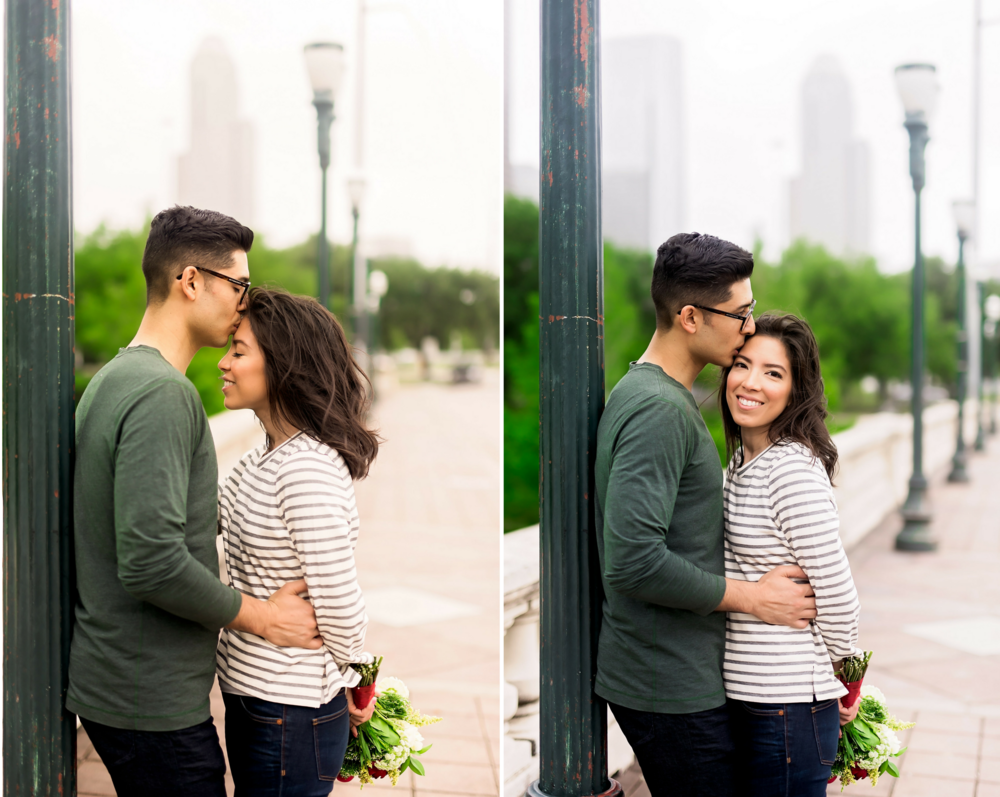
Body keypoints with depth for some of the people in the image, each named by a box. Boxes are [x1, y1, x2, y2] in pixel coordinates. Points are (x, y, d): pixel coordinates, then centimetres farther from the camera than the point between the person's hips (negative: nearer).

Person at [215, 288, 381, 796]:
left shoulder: (308, 467, -25)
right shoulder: (266, 457, 6)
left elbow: (339, 599, -22)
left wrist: (353, 674, -8)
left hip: (289, 714, -9)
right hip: (250, 696, 9)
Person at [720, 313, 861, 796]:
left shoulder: (793, 470, -19)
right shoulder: (742, 460, 9)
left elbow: (837, 593, -16)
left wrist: (837, 673, 0)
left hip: (788, 706, -9)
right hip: (742, 699, 9)